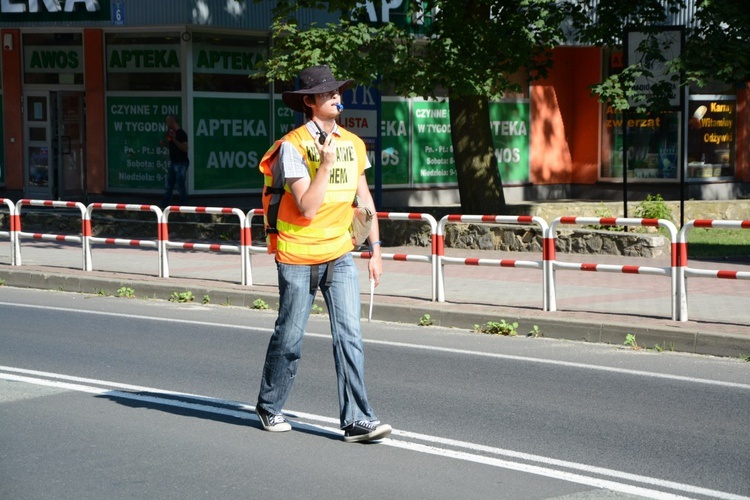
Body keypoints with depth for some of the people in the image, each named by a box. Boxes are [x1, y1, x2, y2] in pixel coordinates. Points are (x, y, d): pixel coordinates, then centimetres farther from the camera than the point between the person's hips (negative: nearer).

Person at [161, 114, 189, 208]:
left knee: (181, 186, -5)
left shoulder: (181, 133, -14)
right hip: (173, 162, 9)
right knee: (168, 185, 12)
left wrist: (174, 139, -26)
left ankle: (183, 205, 2)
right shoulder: (171, 133, 14)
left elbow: (185, 148, -23)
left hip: (181, 163, -9)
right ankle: (165, 204, 18)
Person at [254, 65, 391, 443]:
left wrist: (375, 250, 13)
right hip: (299, 256, -4)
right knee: (289, 337, 7)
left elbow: (363, 197, 15)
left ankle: (357, 419, -6)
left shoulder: (353, 144, 6)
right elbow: (307, 208, -20)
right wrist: (326, 163, -26)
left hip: (339, 255, 4)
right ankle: (269, 407, 27)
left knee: (349, 336, -6)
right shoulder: (293, 145, -13)